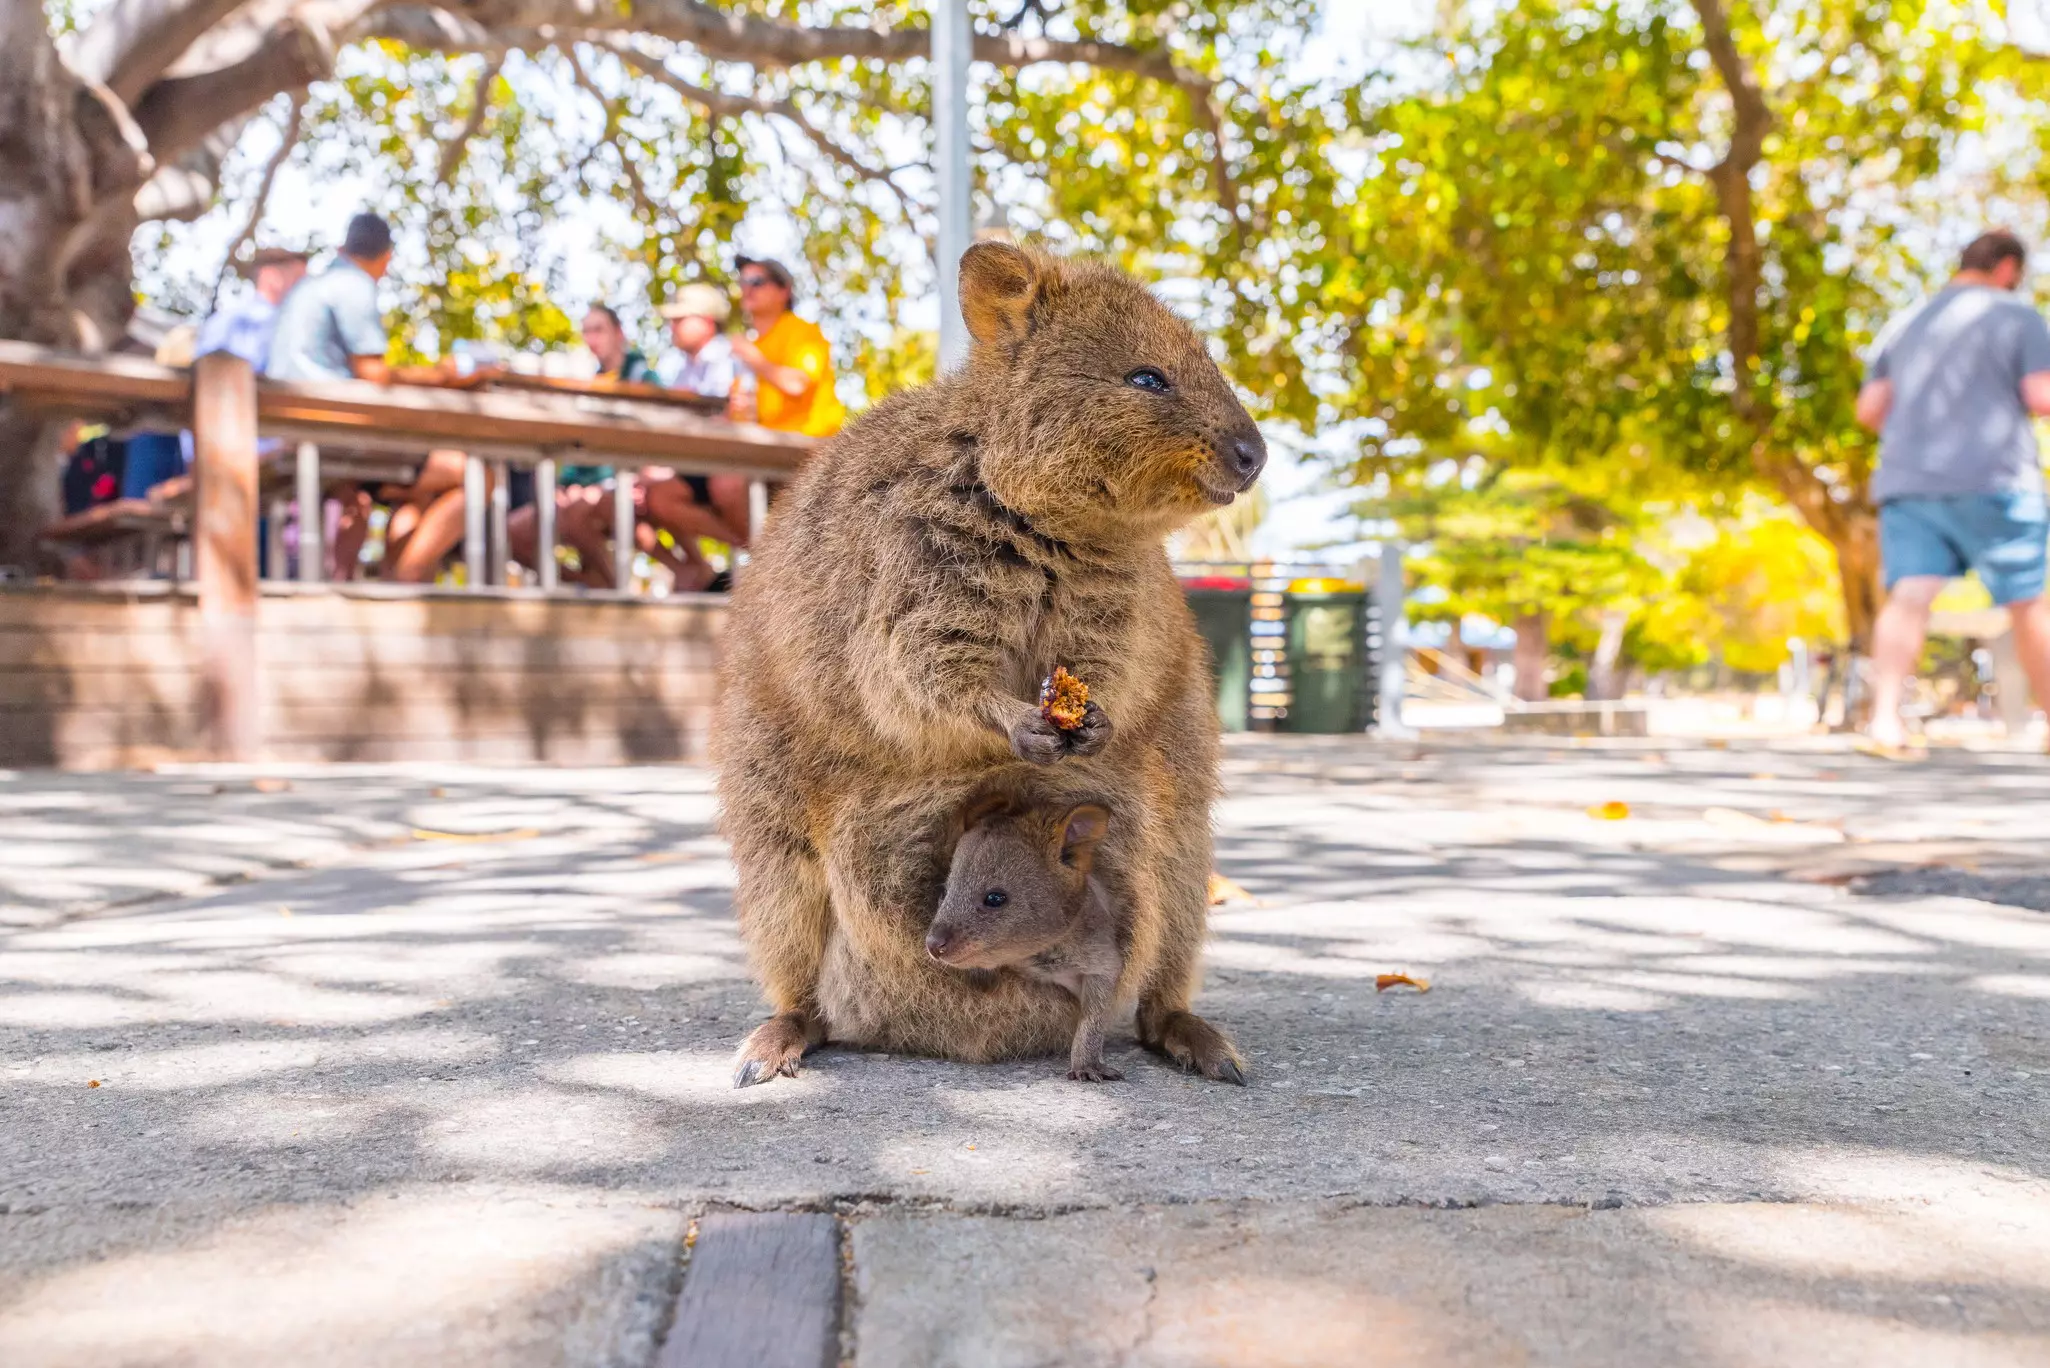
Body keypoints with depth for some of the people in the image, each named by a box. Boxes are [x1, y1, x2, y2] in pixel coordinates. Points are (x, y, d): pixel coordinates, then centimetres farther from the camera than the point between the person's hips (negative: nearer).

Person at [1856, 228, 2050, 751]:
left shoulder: (1903, 326, 19)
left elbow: (1869, 408, 16)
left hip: (1906, 479, 4)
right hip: (1991, 481, -4)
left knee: (1907, 596, -9)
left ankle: (1885, 715, -26)